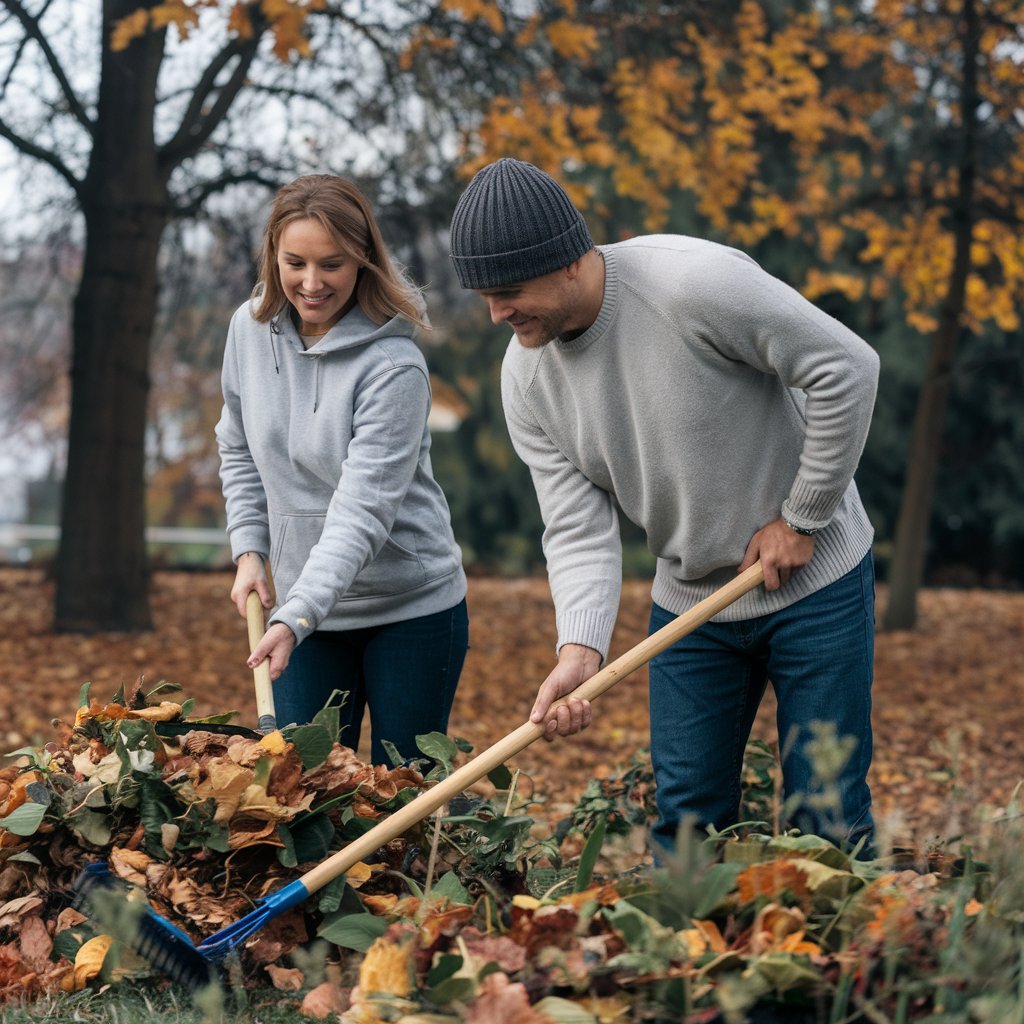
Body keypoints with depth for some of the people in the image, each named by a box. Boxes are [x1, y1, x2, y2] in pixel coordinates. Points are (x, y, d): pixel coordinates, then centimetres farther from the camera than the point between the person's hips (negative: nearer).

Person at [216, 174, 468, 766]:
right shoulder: (251, 328, -2)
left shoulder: (394, 366, -20)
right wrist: (250, 550, 3)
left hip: (411, 609, -5)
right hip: (306, 609, 5)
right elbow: (239, 451, 14)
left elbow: (363, 510, -26)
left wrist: (297, 618, -35)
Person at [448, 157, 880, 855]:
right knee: (686, 820, 7)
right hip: (690, 599, 5)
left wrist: (803, 518, -15)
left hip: (817, 582, -5)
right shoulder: (526, 379, -7)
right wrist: (580, 648, -27)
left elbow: (847, 367, -21)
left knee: (828, 820, 0)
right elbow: (579, 530, -9)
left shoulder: (696, 282, -26)